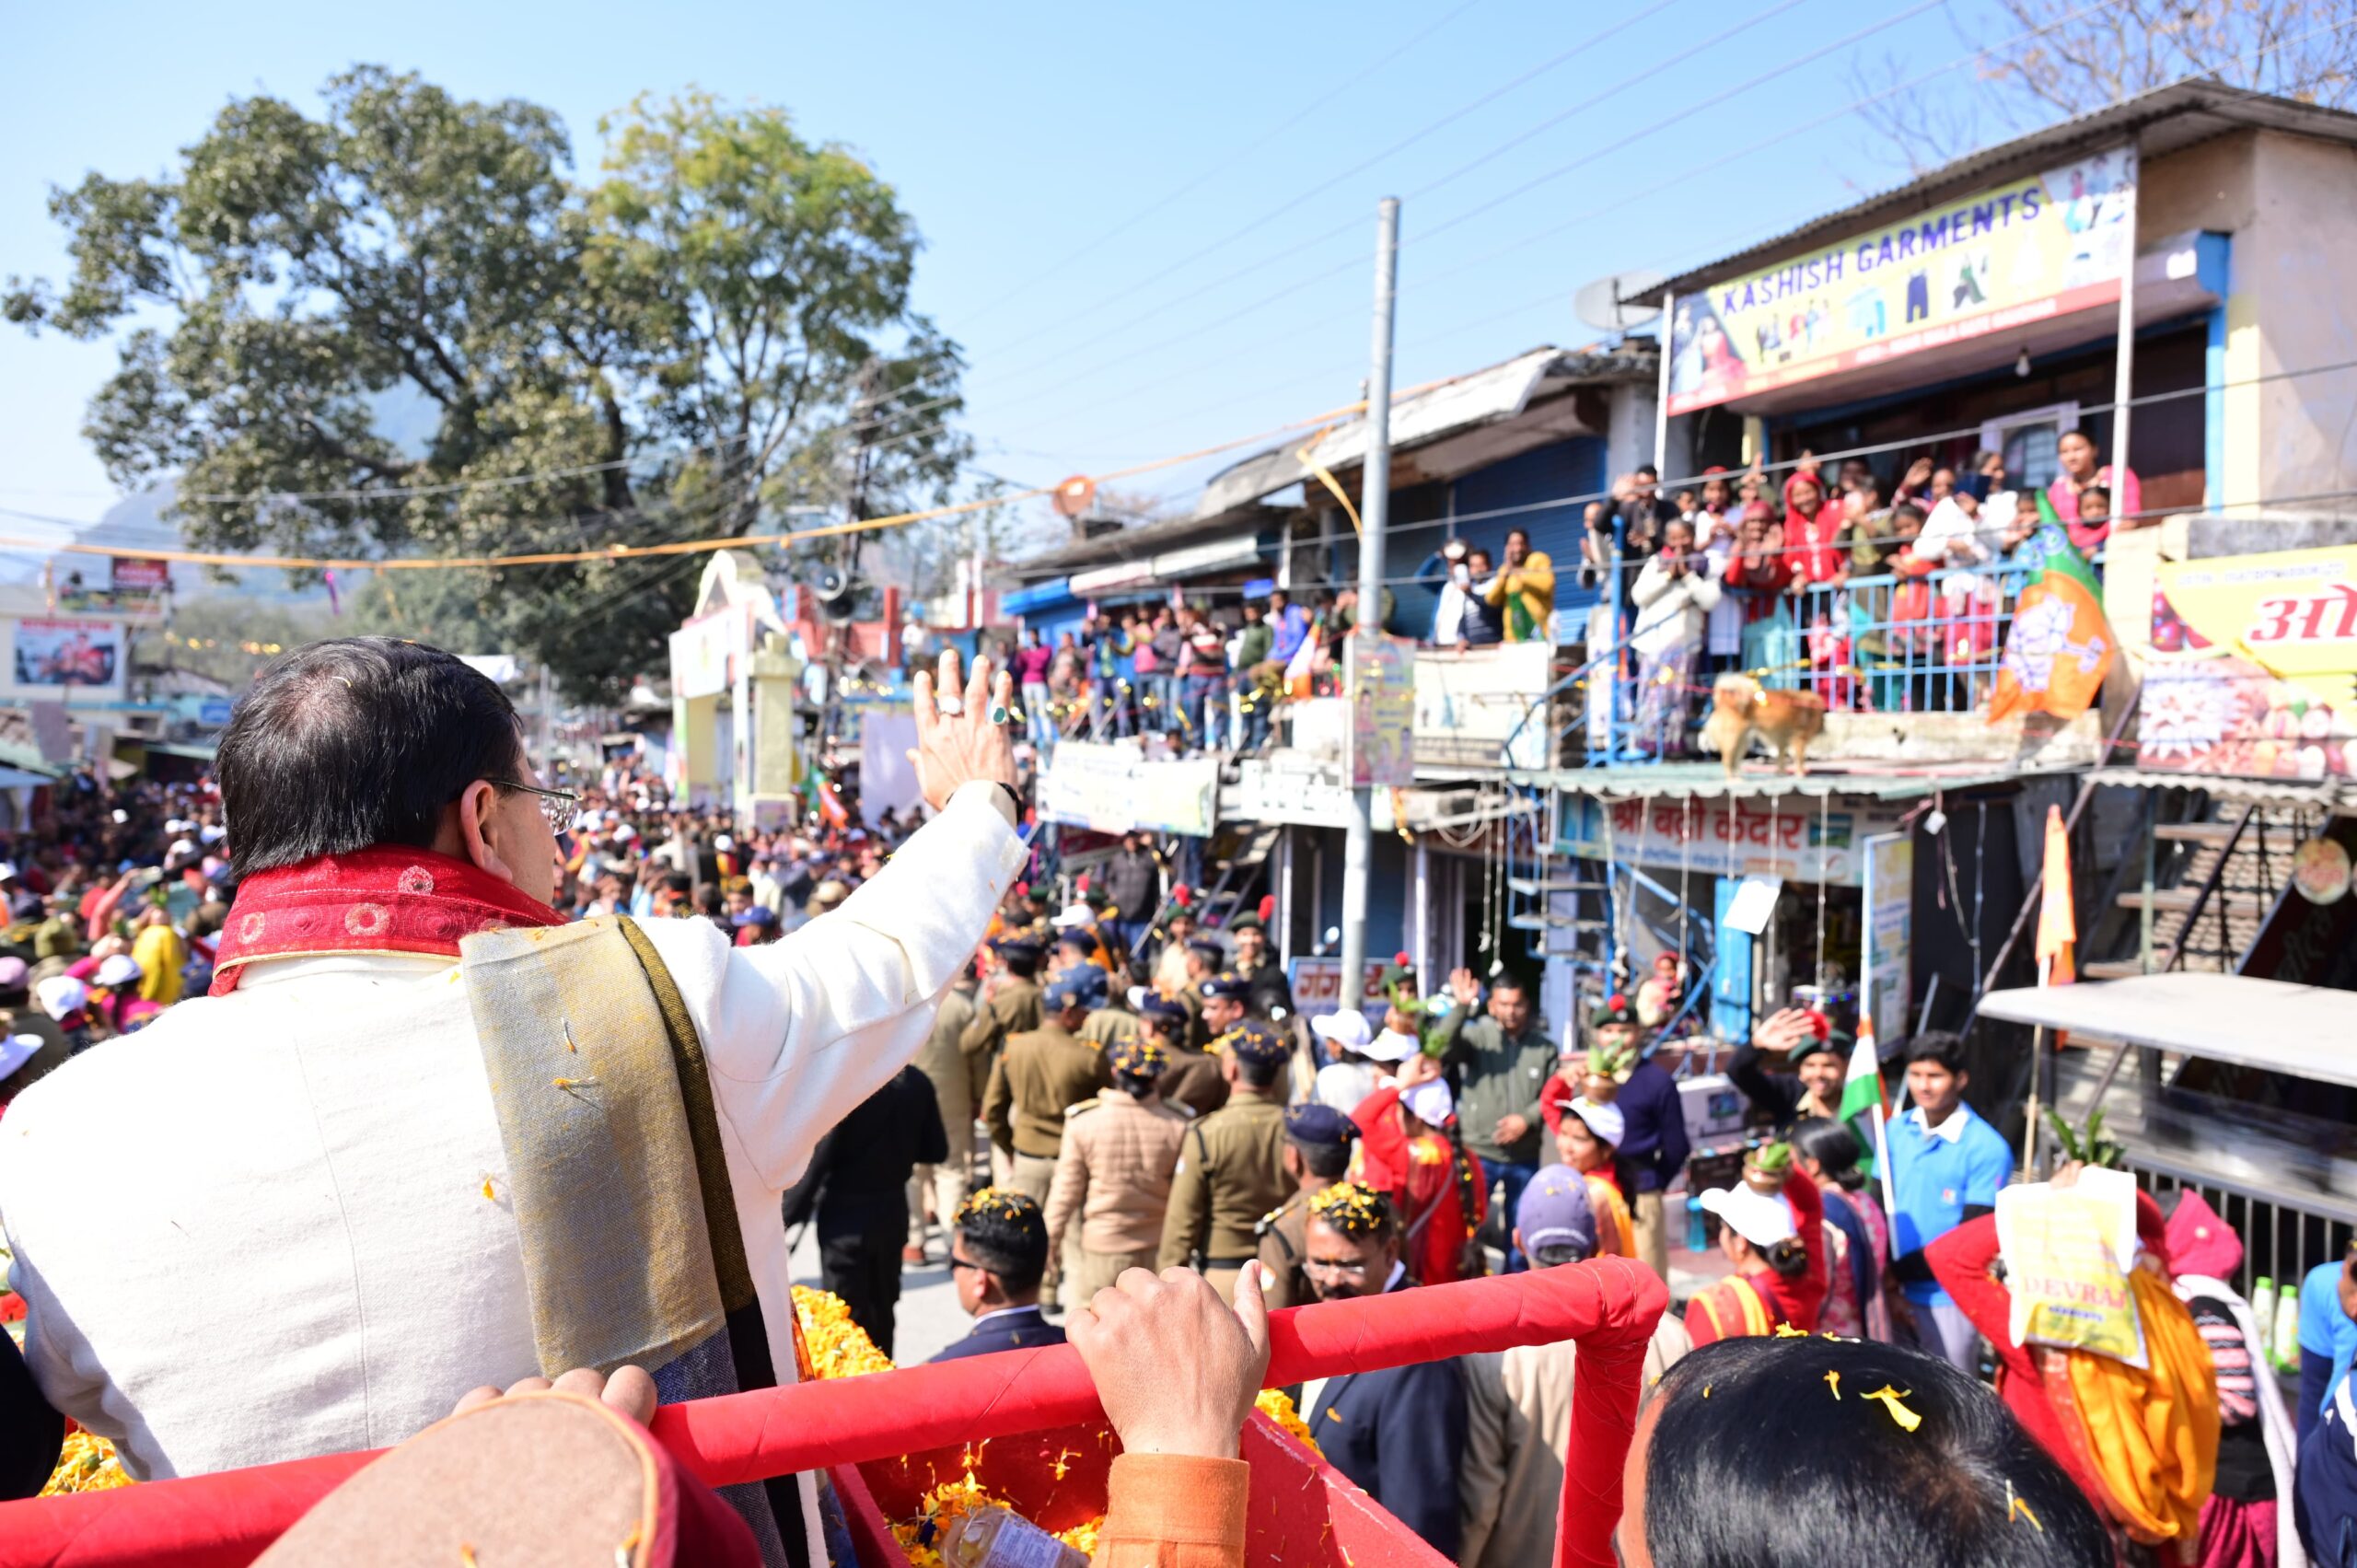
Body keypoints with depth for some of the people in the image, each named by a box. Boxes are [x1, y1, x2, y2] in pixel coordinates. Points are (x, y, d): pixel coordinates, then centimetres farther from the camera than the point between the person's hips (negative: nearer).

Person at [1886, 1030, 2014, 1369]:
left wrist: (1905, 1267, -18)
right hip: (1896, 1290, 4)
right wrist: (1885, 1275, -8)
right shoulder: (1896, 1131, 3)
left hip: (1948, 1297, -4)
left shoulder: (1986, 1148, -12)